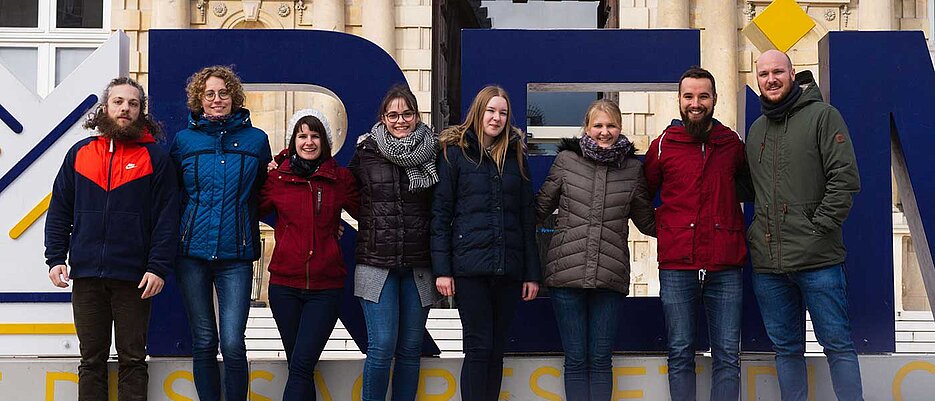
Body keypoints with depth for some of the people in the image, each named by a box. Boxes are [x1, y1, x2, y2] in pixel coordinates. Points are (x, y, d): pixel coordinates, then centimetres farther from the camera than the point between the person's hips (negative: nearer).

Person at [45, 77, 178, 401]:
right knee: (91, 360, 10)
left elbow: (166, 218, -3)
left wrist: (159, 267, -12)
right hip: (86, 276, 3)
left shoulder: (155, 157, 1)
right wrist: (55, 259, 1)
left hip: (134, 277, -3)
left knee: (132, 360, 6)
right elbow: (59, 212, 11)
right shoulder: (80, 153, 9)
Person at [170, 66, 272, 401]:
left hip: (236, 255, -1)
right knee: (203, 342, 7)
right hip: (192, 251, 1)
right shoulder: (184, 140, 6)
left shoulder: (256, 140, 5)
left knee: (233, 344, -9)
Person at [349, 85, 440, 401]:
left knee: (411, 348, 8)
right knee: (382, 347, -7)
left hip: (418, 266, 2)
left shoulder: (433, 152, 4)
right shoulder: (367, 151, 1)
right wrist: (376, 224, 6)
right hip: (376, 264, -2)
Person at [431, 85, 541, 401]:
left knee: (496, 349, 7)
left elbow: (527, 217, 12)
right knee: (478, 348, -5)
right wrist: (441, 268, -7)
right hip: (470, 265, -3)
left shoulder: (516, 155, 13)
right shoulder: (455, 152, 3)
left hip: (508, 268, 4)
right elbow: (440, 212, 0)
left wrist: (532, 272, 7)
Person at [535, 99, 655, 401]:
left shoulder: (632, 168, 8)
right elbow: (540, 207, 11)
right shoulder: (566, 160, 4)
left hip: (611, 275, 1)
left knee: (600, 360, 6)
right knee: (576, 360, 5)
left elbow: (647, 221, 17)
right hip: (567, 272, -1)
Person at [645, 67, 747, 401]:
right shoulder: (663, 145, 5)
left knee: (727, 355, 1)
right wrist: (660, 228, 7)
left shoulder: (732, 144, 9)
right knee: (680, 354, 4)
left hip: (725, 266, 1)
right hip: (676, 266, -1)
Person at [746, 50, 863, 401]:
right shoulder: (756, 129, 17)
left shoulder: (822, 115, -1)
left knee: (838, 345, -1)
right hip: (767, 262, 6)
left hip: (817, 258, -5)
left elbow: (845, 177, -8)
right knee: (786, 348, 11)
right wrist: (759, 230, 9)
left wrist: (819, 228, -12)